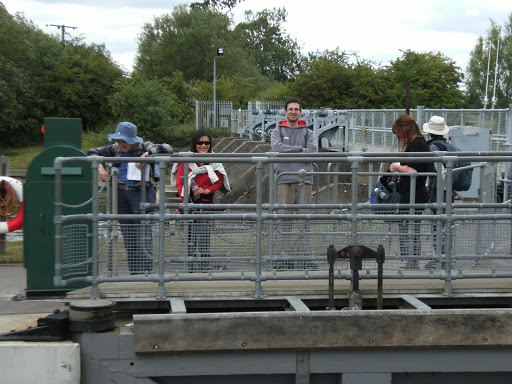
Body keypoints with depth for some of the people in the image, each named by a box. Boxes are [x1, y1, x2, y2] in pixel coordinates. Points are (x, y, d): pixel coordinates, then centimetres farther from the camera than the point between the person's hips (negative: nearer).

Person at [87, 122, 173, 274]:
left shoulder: (144, 147, 0)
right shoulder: (115, 149, 12)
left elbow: (167, 149, -11)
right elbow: (92, 152, 20)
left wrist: (146, 154, -18)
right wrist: (100, 167, 2)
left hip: (141, 193, -5)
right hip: (120, 194, 5)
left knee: (142, 232, -12)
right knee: (127, 233, 6)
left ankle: (145, 269, -11)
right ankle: (134, 271, 12)